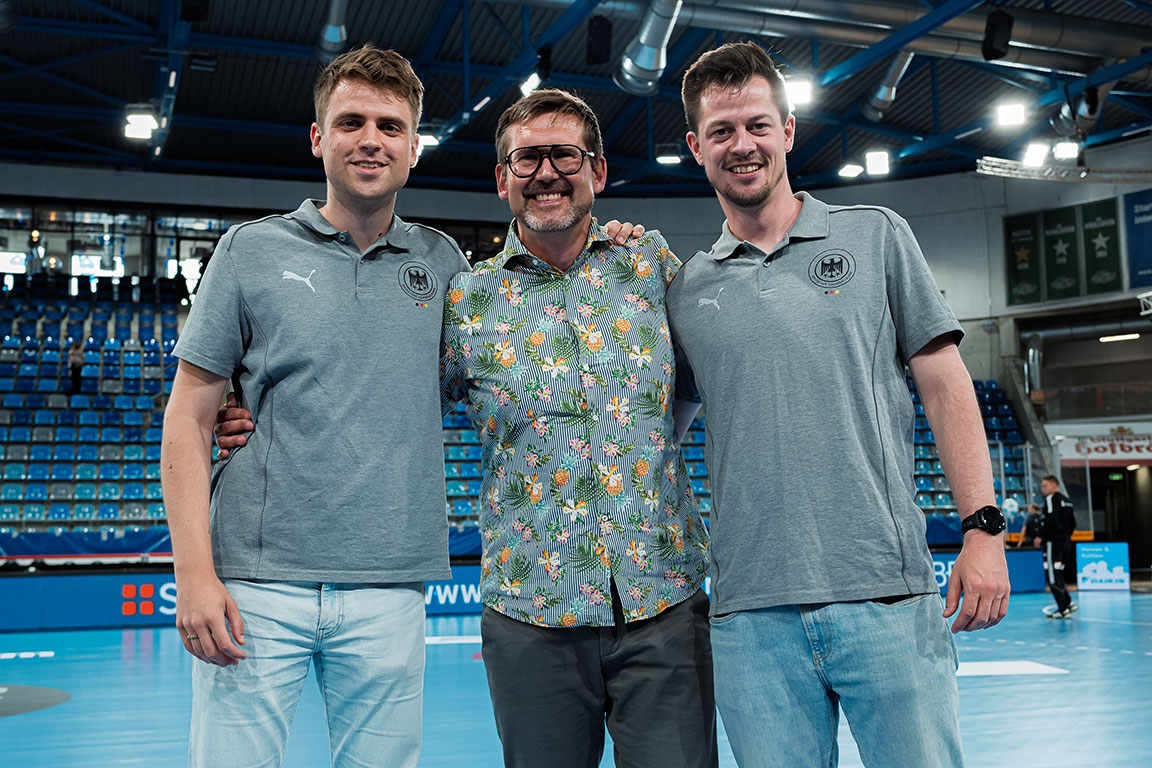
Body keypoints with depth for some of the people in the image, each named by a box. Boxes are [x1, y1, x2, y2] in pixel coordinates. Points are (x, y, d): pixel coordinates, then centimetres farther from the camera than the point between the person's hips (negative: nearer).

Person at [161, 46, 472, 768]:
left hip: (389, 589, 2)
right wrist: (194, 570, -8)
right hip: (258, 582, -2)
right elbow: (188, 417, 1)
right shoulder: (253, 251, 2)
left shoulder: (441, 261, 8)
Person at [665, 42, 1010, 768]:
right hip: (752, 612, 1)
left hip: (887, 594, -1)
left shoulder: (876, 235, 8)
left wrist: (983, 527, -3)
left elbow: (945, 387, 5)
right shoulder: (685, 288, 11)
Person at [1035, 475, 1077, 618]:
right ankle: (1068, 603, 16)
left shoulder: (1051, 498, -8)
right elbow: (1073, 523, 19)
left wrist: (1040, 536, -14)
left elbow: (1051, 520, -20)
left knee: (1053, 576, -7)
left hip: (1053, 542, -9)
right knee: (1057, 575, 18)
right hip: (1066, 542, 9)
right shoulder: (1066, 500, 18)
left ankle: (1063, 610, -8)